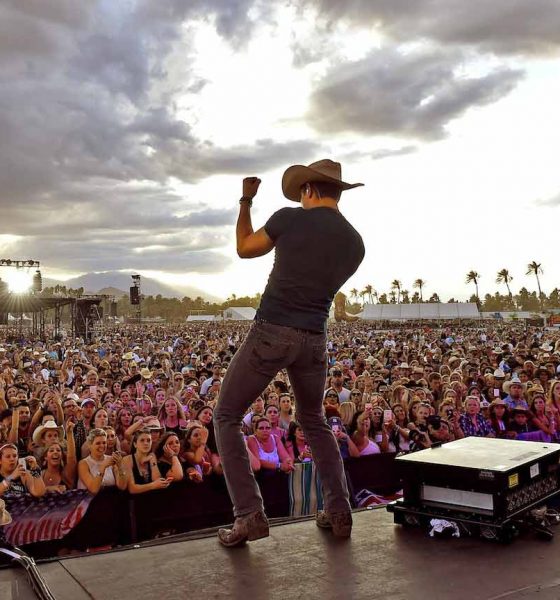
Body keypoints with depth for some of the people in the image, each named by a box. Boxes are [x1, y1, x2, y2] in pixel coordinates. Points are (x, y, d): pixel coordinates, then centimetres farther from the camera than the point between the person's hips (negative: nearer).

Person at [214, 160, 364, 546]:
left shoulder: (289, 219, -5)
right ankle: (339, 512, 21)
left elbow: (244, 249, 11)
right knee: (314, 422, 25)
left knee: (227, 418, 10)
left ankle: (250, 514, 1)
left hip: (271, 333, -5)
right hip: (314, 341, 5)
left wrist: (246, 200, 24)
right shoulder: (355, 243, 7)